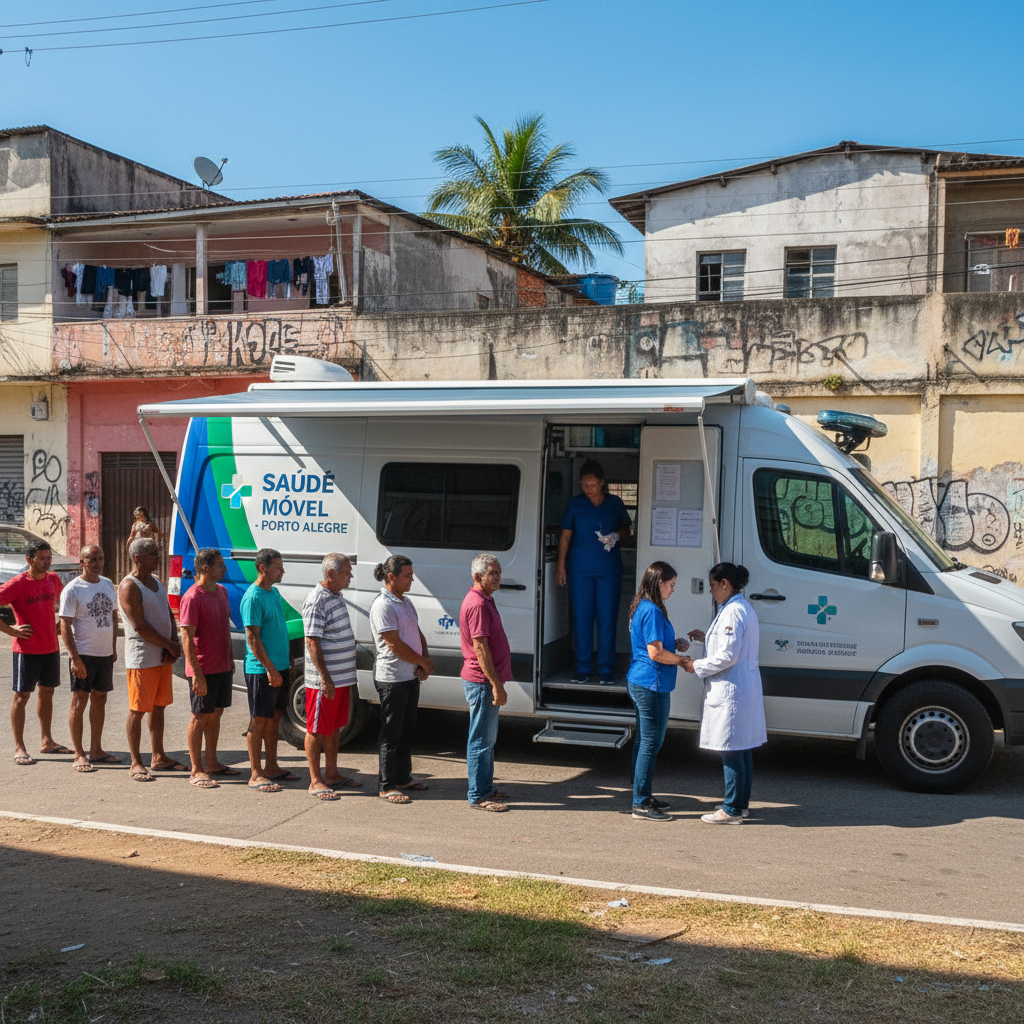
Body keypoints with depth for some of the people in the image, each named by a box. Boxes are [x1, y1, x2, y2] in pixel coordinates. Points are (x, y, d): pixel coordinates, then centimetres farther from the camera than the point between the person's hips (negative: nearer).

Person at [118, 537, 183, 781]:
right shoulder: (129, 587, -13)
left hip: (163, 657, 8)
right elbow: (139, 626, -18)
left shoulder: (157, 582, 14)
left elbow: (169, 615, 15)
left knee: (159, 706, 14)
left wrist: (174, 644, -2)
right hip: (141, 658, -8)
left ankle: (158, 757, 23)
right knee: (137, 710, -1)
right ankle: (136, 763, 6)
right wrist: (170, 645, -13)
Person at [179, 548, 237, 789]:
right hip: (203, 669, -8)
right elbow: (187, 638, -19)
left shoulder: (221, 591, 10)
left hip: (223, 667, 8)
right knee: (200, 717, 1)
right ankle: (196, 770, 9)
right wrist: (197, 674, -22)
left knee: (216, 713, 15)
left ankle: (212, 763, 26)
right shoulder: (192, 598, -17)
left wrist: (230, 659, 18)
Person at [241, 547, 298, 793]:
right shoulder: (253, 597, -16)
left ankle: (272, 768, 24)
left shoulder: (274, 593, 12)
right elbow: (253, 638, -19)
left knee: (274, 718, 14)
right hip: (261, 670, -9)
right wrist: (270, 669, -20)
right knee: (259, 721, -1)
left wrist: (288, 662, 20)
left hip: (280, 667, 9)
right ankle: (256, 775, 5)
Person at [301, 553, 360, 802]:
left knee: (334, 728, 16)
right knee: (317, 730, 1)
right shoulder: (316, 600, -17)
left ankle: (332, 774, 25)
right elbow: (312, 642, -21)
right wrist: (325, 677, -24)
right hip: (324, 681, -9)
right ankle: (315, 781, 7)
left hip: (342, 677, 9)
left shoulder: (337, 596, 13)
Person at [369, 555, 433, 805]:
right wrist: (424, 662, -9)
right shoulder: (382, 605, -16)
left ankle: (403, 777, 27)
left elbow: (418, 634, 16)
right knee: (391, 733, -3)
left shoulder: (406, 602, 13)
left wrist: (424, 662, -1)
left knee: (408, 730, 16)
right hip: (392, 678, -9)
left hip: (412, 676, 9)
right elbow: (395, 645, -19)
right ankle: (386, 786, 4)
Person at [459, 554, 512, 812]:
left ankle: (486, 789, 26)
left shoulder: (484, 600, 15)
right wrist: (496, 684, -22)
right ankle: (478, 797, 3)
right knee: (482, 740, -4)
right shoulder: (477, 604, -18)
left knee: (487, 739, 17)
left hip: (486, 682, 11)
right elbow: (480, 647, -22)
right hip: (481, 682, -11)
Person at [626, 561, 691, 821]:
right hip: (652, 685, -11)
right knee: (651, 743, -4)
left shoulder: (642, 608, 13)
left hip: (639, 683, 11)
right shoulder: (652, 611, -19)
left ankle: (643, 796, 26)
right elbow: (655, 653, -22)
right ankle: (641, 803, 2)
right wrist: (682, 660, -8)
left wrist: (674, 643, 9)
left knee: (644, 741, 17)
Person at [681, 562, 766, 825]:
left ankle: (732, 810, 1)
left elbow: (728, 656, -21)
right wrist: (706, 637, 18)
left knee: (731, 751, -4)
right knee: (741, 749, 15)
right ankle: (741, 803, 23)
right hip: (745, 687, 11)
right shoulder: (743, 608, 15)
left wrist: (697, 666, -11)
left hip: (730, 690, -11)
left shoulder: (733, 611, -18)